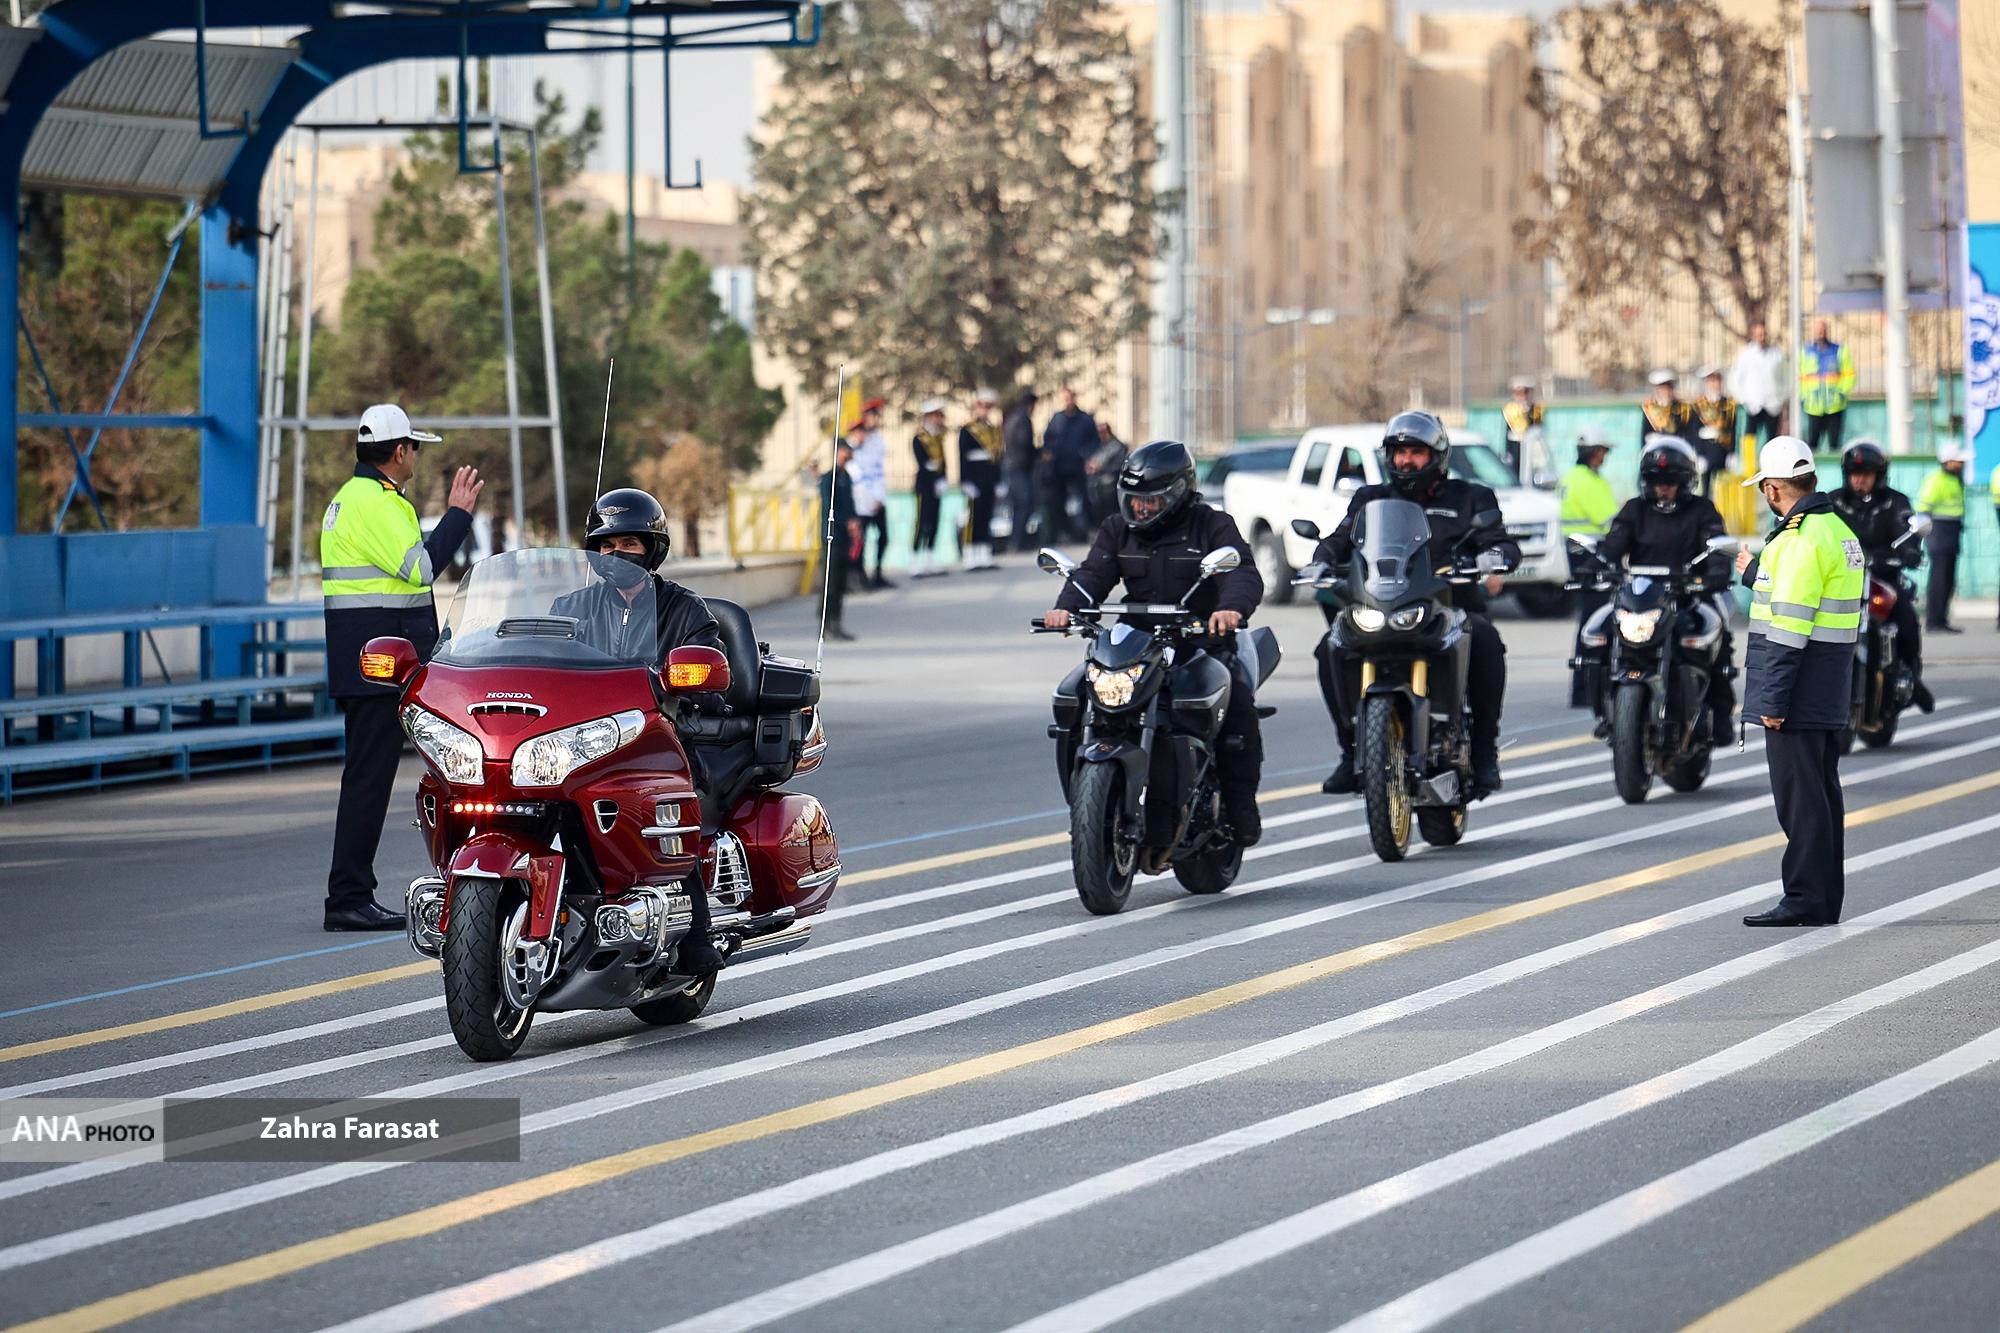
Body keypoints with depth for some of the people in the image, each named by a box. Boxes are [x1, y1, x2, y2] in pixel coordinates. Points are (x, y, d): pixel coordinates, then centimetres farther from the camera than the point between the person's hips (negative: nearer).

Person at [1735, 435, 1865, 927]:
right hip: (1827, 699, 10)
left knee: (1799, 797, -7)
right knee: (1820, 795, 12)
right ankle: (1825, 900, 16)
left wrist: (1773, 699, -20)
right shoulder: (1839, 531, 14)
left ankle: (1804, 900, -7)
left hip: (1799, 692, -10)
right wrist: (1756, 573, 42)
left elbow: (1791, 628, -21)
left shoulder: (1801, 540, -17)